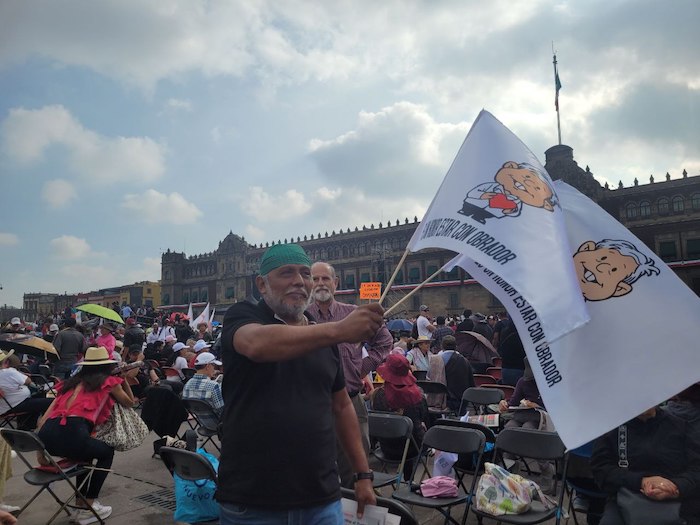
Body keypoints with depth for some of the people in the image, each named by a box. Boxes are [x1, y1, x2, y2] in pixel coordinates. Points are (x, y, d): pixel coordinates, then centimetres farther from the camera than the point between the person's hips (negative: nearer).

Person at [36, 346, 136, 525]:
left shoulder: (70, 382, 27)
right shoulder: (109, 381, 13)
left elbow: (43, 419, 21)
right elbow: (129, 403, 31)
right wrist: (123, 379, 37)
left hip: (45, 435, 6)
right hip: (72, 433, -6)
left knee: (86, 450, 36)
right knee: (107, 452, 25)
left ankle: (81, 502, 38)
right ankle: (88, 508, 21)